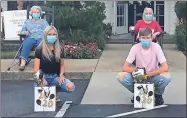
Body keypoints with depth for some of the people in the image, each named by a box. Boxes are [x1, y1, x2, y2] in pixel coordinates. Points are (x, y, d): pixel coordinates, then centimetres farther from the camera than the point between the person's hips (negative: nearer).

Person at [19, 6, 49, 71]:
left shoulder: (44, 21, 29)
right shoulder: (27, 21, 31)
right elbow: (22, 31, 22)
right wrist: (25, 32, -2)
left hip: (41, 38, 0)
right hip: (30, 38, 0)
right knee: (26, 45, -36)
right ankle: (23, 63, -50)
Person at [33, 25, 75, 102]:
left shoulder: (59, 50, 7)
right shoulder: (39, 50, -4)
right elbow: (36, 69, -7)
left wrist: (61, 75, -3)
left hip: (55, 77, 3)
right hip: (44, 76, -3)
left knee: (71, 87, -26)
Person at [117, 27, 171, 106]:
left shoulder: (156, 47, -17)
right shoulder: (135, 48, -14)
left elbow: (165, 68, -21)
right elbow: (125, 67, -15)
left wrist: (149, 74, -29)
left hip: (153, 76, -1)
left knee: (166, 77, -33)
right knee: (121, 76, -25)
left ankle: (158, 94, 1)